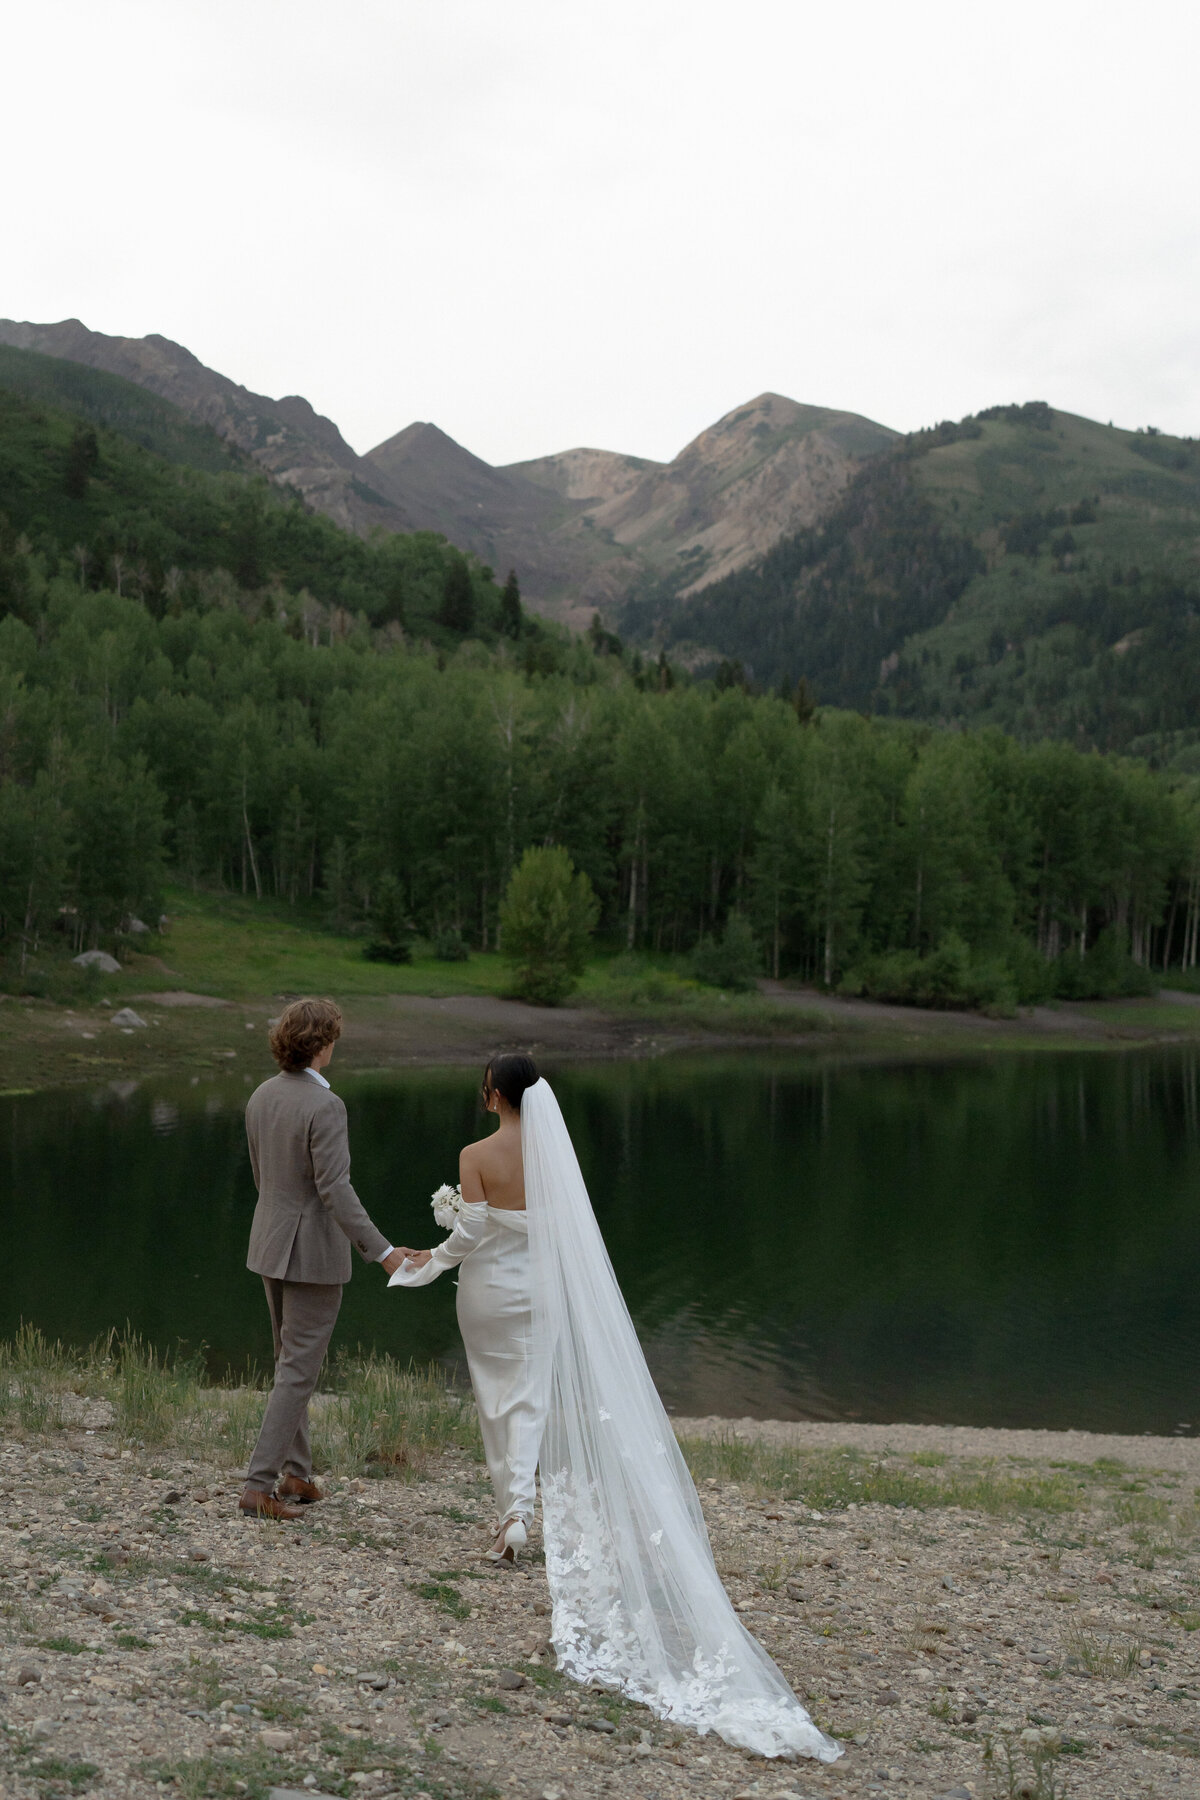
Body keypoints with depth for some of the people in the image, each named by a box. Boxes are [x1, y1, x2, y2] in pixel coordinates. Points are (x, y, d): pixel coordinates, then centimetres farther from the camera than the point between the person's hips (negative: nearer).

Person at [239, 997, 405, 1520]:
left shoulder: (260, 1097, 4)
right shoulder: (324, 1106, -21)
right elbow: (335, 1190, -25)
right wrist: (381, 1250, -22)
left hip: (271, 1245, 8)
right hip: (314, 1251, -8)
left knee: (292, 1362, 19)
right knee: (298, 1370, -1)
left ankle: (296, 1474, 26)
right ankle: (259, 1484, -1)